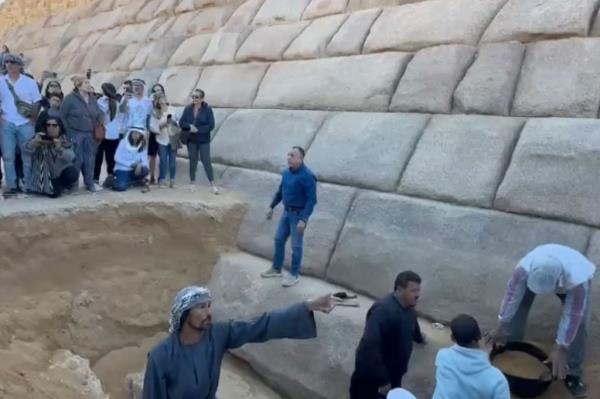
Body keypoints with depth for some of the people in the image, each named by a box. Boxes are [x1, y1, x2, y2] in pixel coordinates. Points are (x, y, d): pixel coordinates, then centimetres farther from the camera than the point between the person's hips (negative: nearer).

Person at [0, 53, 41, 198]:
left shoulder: (30, 82, 3)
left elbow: (37, 103, 3)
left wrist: (33, 120, -4)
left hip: (25, 124, -1)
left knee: (27, 156, 3)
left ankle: (29, 185, 10)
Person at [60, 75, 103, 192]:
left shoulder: (92, 99, 9)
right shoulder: (70, 98, -9)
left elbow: (99, 114, 18)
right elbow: (62, 116, -8)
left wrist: (101, 120, -4)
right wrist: (67, 133, -11)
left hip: (90, 135, 6)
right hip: (75, 134, -6)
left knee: (90, 160, 8)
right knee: (77, 159, -5)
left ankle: (90, 183, 19)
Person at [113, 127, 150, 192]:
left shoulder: (142, 145, -1)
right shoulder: (123, 142, -8)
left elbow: (144, 160, -9)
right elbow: (117, 158, -12)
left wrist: (140, 165, -32)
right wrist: (131, 164, -19)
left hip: (135, 169, 3)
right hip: (122, 169, -3)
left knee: (144, 170, -31)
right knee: (121, 187, -29)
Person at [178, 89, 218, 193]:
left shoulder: (207, 109, -8)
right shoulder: (187, 109, 3)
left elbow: (211, 125, -13)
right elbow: (181, 123, 0)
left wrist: (198, 130, -19)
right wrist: (190, 126, -20)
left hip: (204, 140, -3)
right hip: (191, 140, 3)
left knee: (206, 161, -5)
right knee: (193, 160, 10)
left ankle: (212, 184, -1)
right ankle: (192, 182, 20)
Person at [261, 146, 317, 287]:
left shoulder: (307, 176, -21)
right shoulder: (287, 172, 1)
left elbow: (312, 200, -22)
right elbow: (280, 191, 16)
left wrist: (303, 220, -26)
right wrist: (272, 207, 19)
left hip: (298, 214, -7)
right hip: (287, 212, 7)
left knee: (296, 245, 3)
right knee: (279, 240, 15)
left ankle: (294, 275, 19)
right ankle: (276, 269, 32)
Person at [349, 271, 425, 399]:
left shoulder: (408, 308, 0)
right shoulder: (383, 310, -31)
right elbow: (370, 346, -38)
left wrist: (419, 337, 47)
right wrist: (382, 380, -36)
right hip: (371, 375, -8)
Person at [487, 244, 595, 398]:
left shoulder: (577, 282, -47)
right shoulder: (525, 268, -42)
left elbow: (571, 317, -34)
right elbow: (512, 295, -27)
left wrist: (561, 349, -26)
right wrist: (501, 327, -16)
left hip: (575, 279, -1)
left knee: (579, 322, -15)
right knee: (518, 305, -14)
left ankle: (572, 374, 2)